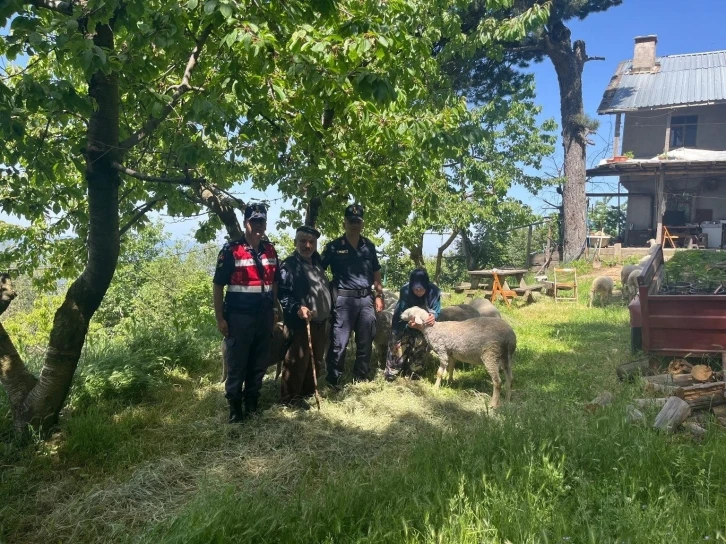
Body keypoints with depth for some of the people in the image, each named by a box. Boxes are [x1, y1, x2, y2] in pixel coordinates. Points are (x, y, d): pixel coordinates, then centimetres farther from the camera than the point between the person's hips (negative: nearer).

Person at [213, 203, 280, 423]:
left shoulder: (270, 251, 8)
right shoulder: (231, 250, -8)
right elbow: (218, 285, -8)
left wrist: (273, 312, 14)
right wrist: (220, 318, -11)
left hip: (264, 317, 5)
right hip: (239, 317, -5)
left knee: (259, 365, 13)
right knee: (236, 367, 4)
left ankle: (252, 407, 27)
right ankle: (235, 411, 16)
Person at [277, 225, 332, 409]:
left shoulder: (317, 261, 12)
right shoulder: (289, 265, -12)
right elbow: (283, 294, -20)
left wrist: (327, 312, 20)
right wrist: (297, 308, -33)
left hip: (321, 321, 8)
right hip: (301, 322, -8)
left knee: (317, 359, 17)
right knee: (298, 360, -2)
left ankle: (308, 391, 32)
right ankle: (290, 397, 10)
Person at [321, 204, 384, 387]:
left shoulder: (369, 246, 12)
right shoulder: (334, 246, -1)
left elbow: (376, 272, 18)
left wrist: (379, 295, 12)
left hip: (366, 299, 4)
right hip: (344, 299, -4)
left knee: (365, 341, 11)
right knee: (339, 342, -3)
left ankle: (362, 377, 25)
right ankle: (333, 380, 7)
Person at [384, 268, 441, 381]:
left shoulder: (434, 292, -27)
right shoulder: (405, 291, -31)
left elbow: (436, 311, -21)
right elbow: (402, 314, -29)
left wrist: (433, 316, -45)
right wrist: (409, 324, -48)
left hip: (423, 322, 2)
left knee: (420, 343, -1)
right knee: (400, 344, -7)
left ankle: (415, 372, 17)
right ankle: (392, 372, 10)